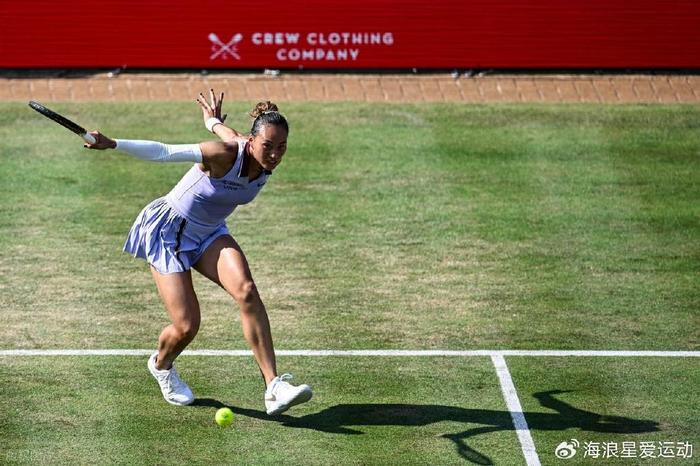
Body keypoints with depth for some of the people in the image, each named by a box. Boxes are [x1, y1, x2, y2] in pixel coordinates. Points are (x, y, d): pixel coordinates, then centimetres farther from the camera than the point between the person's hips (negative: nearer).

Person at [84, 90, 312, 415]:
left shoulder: (268, 162, -11)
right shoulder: (224, 155, -31)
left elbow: (235, 140, 10)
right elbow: (165, 152, -30)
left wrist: (214, 123, 31)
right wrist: (112, 144, -39)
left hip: (209, 234, 6)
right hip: (169, 232, -6)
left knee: (246, 291, -22)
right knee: (186, 326, -8)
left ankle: (274, 388, -26)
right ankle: (161, 365, 31)